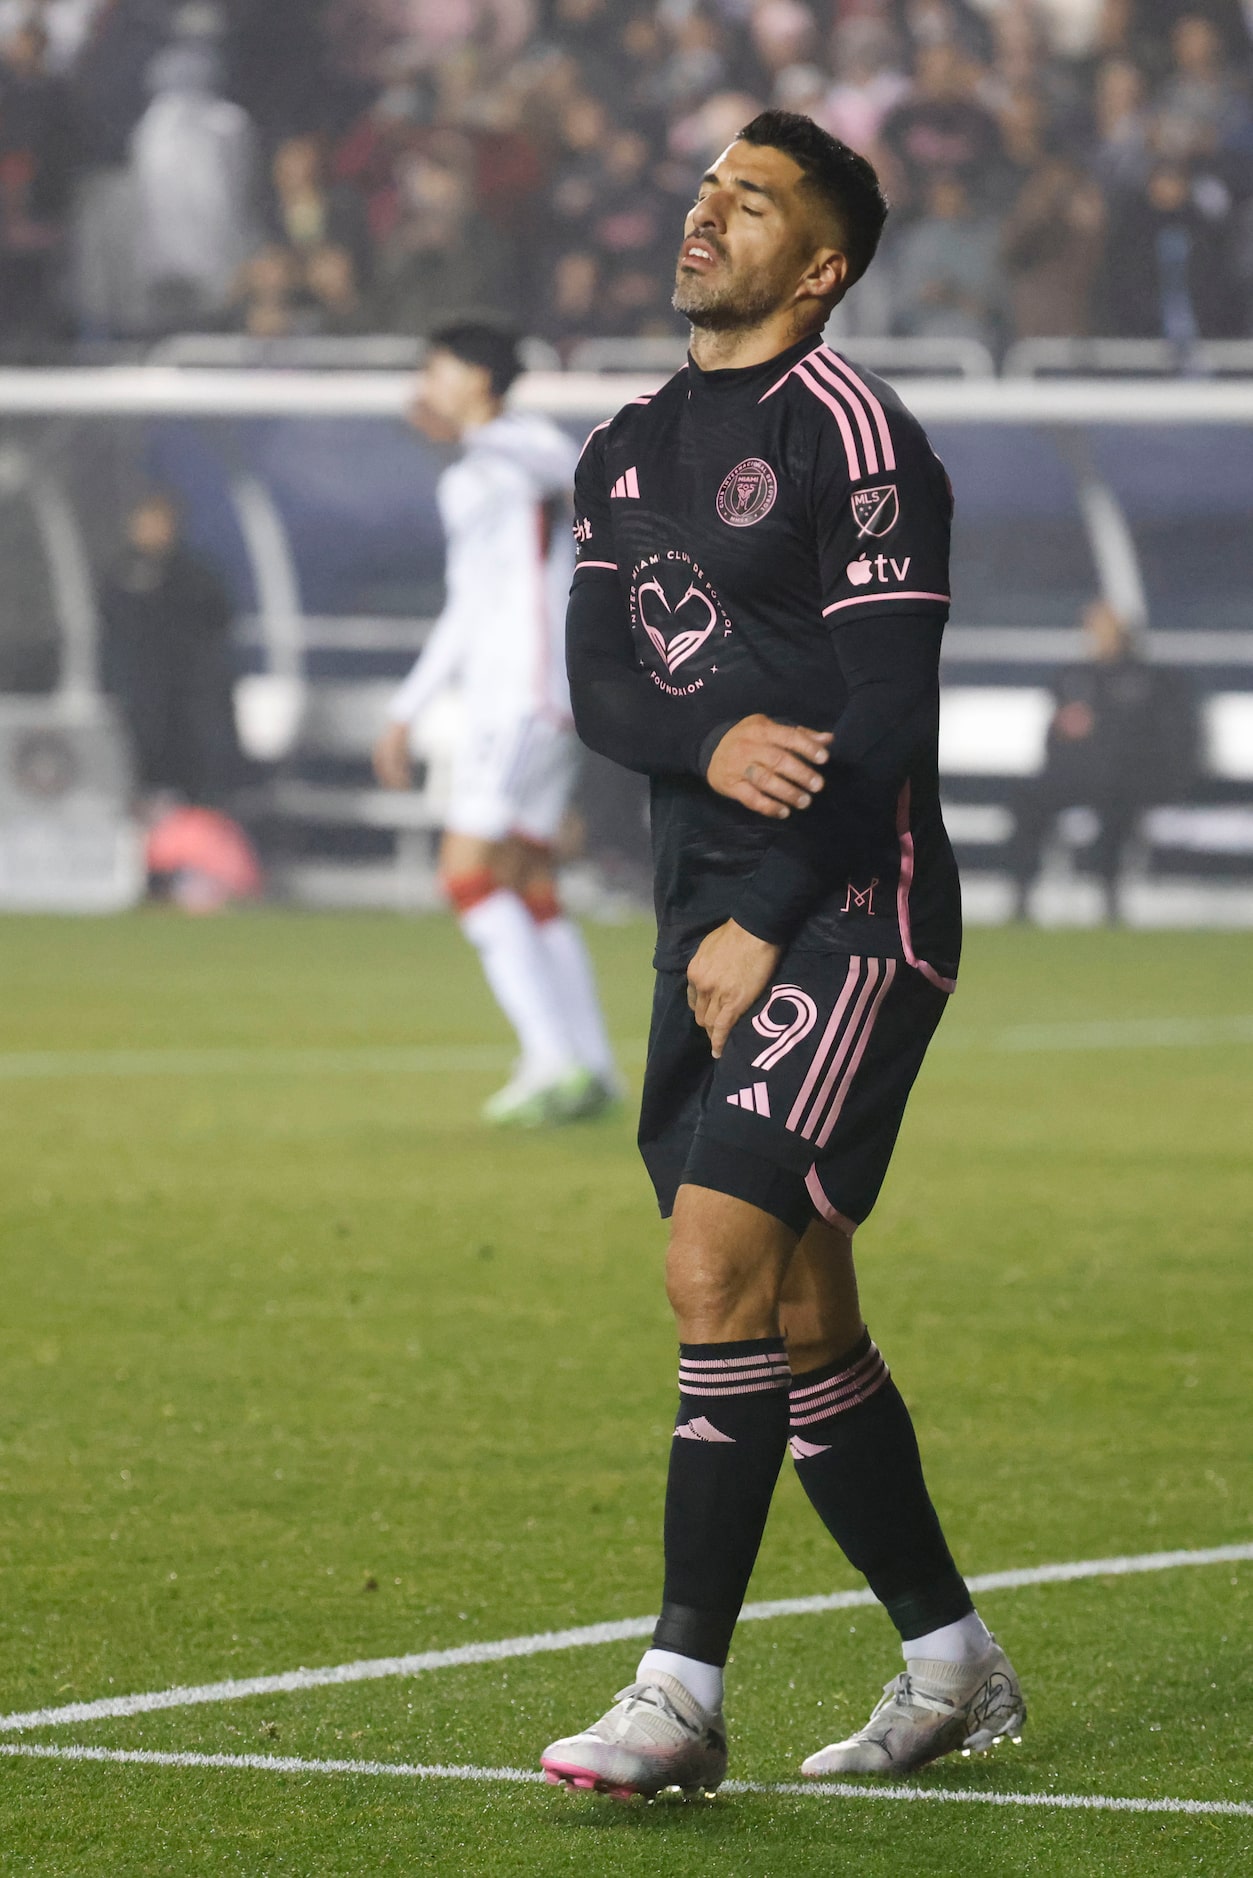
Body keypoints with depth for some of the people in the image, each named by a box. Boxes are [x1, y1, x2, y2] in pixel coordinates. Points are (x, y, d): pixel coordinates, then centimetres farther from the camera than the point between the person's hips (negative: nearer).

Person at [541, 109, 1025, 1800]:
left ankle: (683, 1692, -17)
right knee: (802, 1315, 9)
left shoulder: (854, 437, -9)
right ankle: (953, 1667, 20)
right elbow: (598, 678, 9)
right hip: (713, 925, 8)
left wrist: (765, 930, -14)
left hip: (853, 913, -8)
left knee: (718, 1269, -17)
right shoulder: (630, 449, 16)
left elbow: (886, 726, -13)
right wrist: (712, 742, -13)